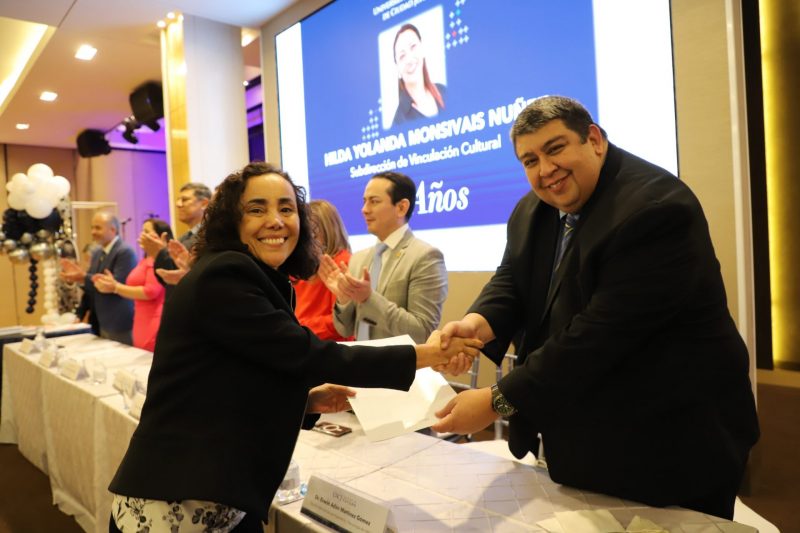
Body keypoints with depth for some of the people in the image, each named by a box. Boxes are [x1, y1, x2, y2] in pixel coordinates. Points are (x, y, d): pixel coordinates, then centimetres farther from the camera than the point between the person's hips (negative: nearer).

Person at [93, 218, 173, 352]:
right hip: (143, 324, 9)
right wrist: (112, 284, 6)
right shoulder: (144, 261, 18)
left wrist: (116, 287, -12)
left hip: (155, 325, -9)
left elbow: (151, 291, -19)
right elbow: (134, 287, 20)